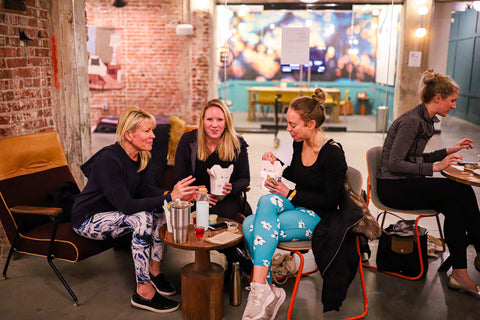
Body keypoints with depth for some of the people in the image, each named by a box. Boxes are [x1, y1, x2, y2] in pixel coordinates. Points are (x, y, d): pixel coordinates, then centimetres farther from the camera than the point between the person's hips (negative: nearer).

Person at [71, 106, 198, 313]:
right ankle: (144, 291, -22)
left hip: (113, 213, 8)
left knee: (159, 210, -13)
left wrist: (177, 195, -25)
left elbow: (149, 190, -6)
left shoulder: (141, 157, -3)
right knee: (142, 218, -29)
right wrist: (170, 197, -37)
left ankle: (154, 270, -2)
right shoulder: (109, 159, -28)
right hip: (87, 219, -8)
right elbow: (126, 204, -33)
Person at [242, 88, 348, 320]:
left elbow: (330, 201, -15)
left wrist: (290, 194, -14)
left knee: (256, 229, -26)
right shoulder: (299, 144, 5)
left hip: (318, 218, -7)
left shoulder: (333, 153, -16)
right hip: (296, 206, 7)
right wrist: (276, 164, 5)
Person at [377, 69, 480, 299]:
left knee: (453, 207, -15)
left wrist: (449, 151, 19)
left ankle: (459, 274, -11)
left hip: (406, 184, 9)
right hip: (393, 188, -9)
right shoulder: (411, 121, -18)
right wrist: (435, 167, -23)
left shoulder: (426, 120, 13)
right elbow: (394, 164, -22)